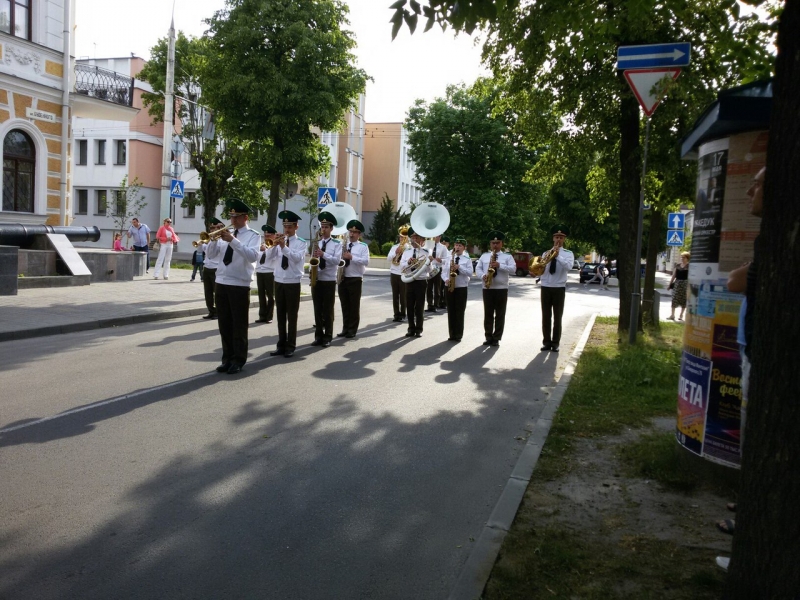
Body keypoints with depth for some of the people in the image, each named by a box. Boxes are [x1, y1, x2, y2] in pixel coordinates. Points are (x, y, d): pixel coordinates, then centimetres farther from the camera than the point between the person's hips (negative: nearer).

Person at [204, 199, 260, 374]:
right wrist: (215, 239, -9)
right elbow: (212, 254, 8)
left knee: (239, 324, 1)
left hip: (240, 285, -6)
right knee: (224, 323, 10)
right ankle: (227, 358, 20)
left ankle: (238, 360, 10)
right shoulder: (226, 233, 13)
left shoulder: (253, 235, -4)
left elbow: (252, 256, -22)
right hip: (222, 283, 6)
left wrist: (233, 241, -27)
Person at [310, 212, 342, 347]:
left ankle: (327, 337, 8)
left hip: (329, 280, -4)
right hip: (316, 279, 4)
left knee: (328, 310, 2)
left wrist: (323, 255, -25)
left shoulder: (337, 243, -1)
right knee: (317, 309, 7)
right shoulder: (317, 242, 11)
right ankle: (318, 336, 14)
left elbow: (337, 260, -14)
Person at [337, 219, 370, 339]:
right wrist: (341, 256, -9)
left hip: (355, 279, -4)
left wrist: (351, 257, -21)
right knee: (344, 305, 9)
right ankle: (345, 329, 16)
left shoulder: (363, 246, 0)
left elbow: (366, 261, -13)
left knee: (354, 305, 1)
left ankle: (352, 330, 8)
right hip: (342, 278, 4)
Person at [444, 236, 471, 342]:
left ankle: (458, 335, 6)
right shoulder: (449, 258, 10)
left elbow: (470, 273, -10)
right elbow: (444, 271, 8)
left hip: (461, 288, -3)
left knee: (459, 312, -1)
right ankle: (452, 334, 12)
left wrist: (459, 267, -20)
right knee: (451, 311, 6)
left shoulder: (467, 259, 0)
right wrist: (446, 279, -11)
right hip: (449, 287, 3)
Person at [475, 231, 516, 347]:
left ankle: (496, 338, 7)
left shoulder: (507, 256, 4)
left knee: (500, 315, 1)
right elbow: (477, 268, 8)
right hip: (487, 288, 2)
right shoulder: (484, 255, 12)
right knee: (488, 314, 5)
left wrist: (500, 265, -21)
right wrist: (483, 276, -13)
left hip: (502, 289, -2)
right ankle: (488, 337, 12)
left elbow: (513, 269, -9)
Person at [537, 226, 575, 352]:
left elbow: (568, 267, -18)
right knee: (546, 317, 4)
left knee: (557, 317, 4)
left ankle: (555, 343, 10)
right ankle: (546, 342, 11)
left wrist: (558, 256, -24)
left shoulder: (568, 254, 2)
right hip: (545, 288, 2)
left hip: (559, 288, -2)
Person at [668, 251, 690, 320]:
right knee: (674, 299, -1)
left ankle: (681, 315, 15)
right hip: (677, 283, 4)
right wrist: (670, 284, 9)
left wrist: (688, 286, -15)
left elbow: (690, 277, -9)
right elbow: (674, 276, 12)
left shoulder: (689, 267, -5)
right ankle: (672, 315, 1)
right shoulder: (677, 266, 8)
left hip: (685, 284, -4)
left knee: (683, 300, 4)